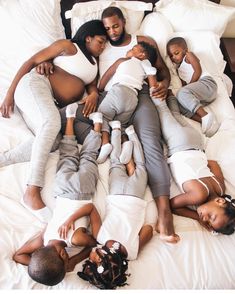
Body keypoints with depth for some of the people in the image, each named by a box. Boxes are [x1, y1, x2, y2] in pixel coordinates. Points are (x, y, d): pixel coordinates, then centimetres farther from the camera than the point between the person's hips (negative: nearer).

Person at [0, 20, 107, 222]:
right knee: (52, 122, -35)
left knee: (50, 139, -26)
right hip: (34, 84, -6)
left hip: (51, 104, 6)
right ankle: (32, 192, -41)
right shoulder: (67, 46, 6)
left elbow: (92, 85, 13)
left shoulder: (94, 62, 25)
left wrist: (94, 95, -14)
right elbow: (31, 62, 2)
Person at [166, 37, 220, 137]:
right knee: (180, 104, -15)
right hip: (201, 95, 8)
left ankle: (206, 116, -38)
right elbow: (184, 84, 19)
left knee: (182, 93, -29)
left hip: (207, 82, -8)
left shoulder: (189, 55, 11)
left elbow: (198, 71, -5)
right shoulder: (178, 69, 31)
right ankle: (206, 122, -32)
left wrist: (188, 86, -6)